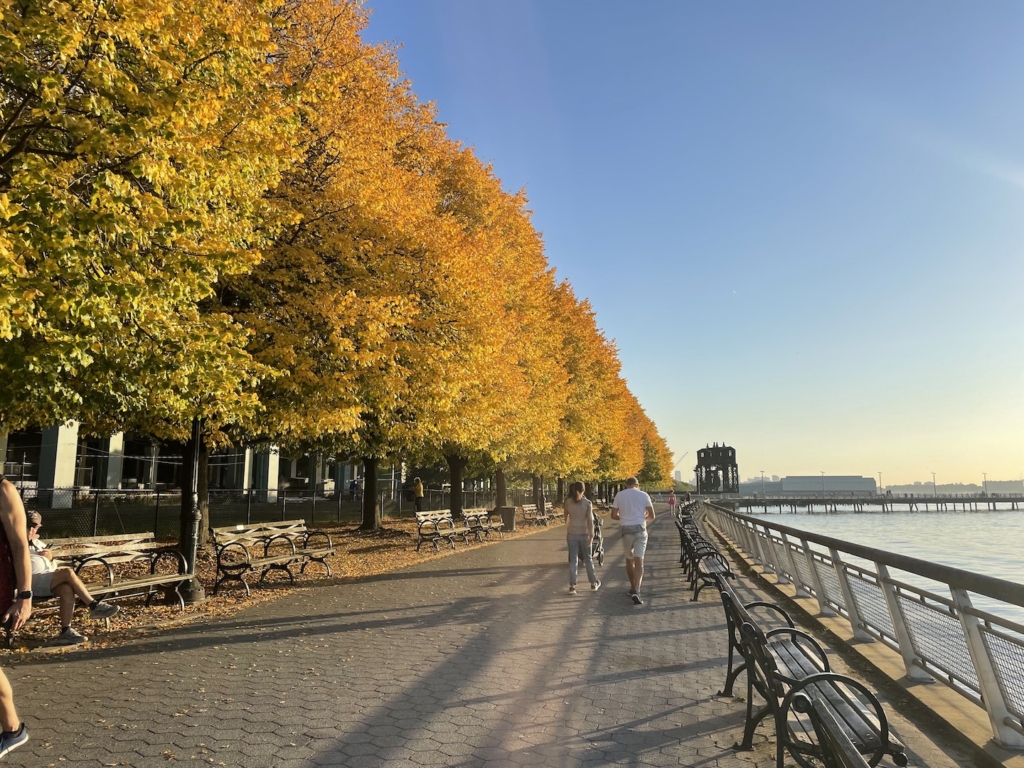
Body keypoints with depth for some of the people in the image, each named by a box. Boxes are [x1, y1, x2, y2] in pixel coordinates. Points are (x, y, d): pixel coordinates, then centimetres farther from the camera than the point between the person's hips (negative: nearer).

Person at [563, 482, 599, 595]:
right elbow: (590, 520, -13)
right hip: (584, 534, -1)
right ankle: (593, 584, 23)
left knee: (573, 560, 3)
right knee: (588, 559, 13)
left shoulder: (568, 502, -1)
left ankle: (572, 586, -2)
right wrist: (591, 536, -14)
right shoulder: (587, 503, -8)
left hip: (572, 534, 1)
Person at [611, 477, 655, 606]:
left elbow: (613, 515, 2)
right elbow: (651, 516, 1)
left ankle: (633, 588, 29)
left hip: (625, 529, 1)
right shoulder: (644, 495, 1)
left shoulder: (619, 495, 2)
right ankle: (636, 591, -17)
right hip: (640, 529, -1)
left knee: (629, 559, 17)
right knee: (639, 560, -4)